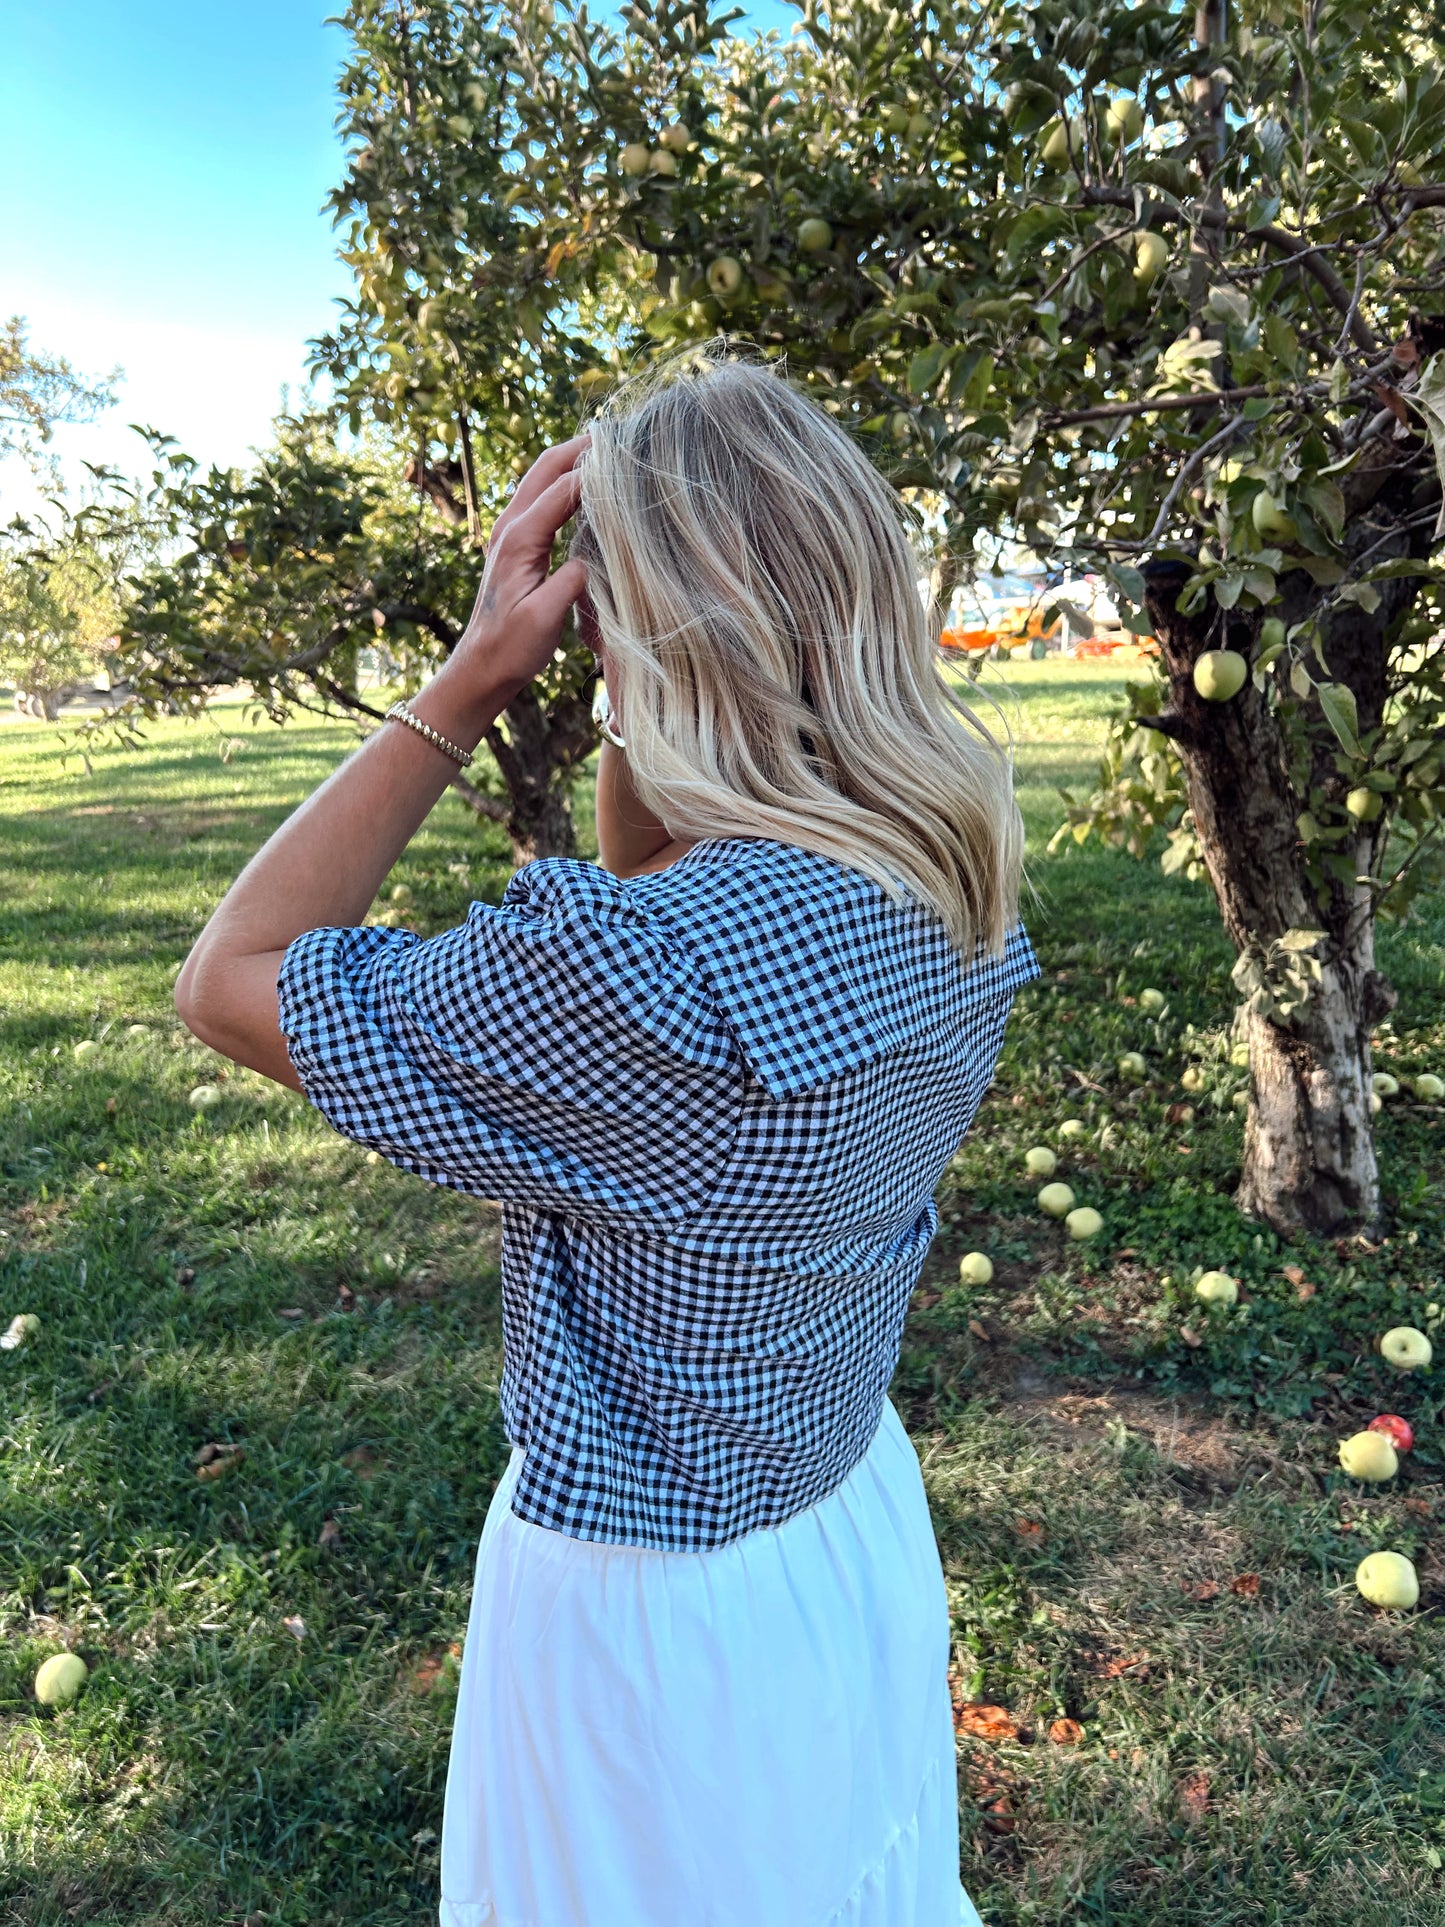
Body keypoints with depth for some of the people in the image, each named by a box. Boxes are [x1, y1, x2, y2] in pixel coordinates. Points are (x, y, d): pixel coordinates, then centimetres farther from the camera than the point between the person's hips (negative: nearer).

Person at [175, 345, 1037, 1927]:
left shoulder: (643, 970, -36)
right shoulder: (953, 893, -11)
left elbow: (228, 981, -23)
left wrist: (471, 678, -25)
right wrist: (634, 706, -6)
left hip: (657, 1603, -6)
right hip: (859, 1524, 7)